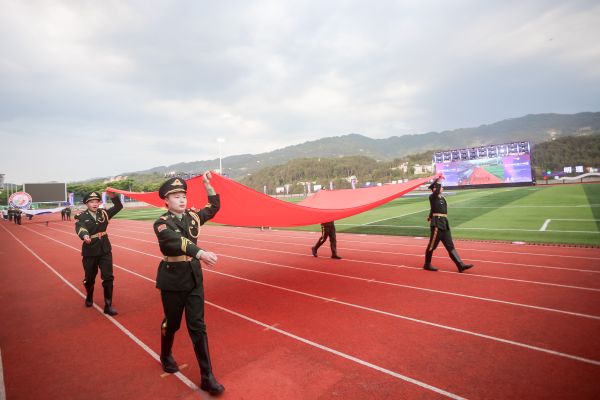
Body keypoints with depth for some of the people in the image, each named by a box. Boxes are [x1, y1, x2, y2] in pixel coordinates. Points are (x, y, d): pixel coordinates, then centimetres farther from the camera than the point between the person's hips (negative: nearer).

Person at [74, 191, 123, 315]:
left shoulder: (103, 213, 2)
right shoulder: (81, 217, -9)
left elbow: (119, 207, -3)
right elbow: (80, 228, -28)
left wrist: (113, 196, -19)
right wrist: (84, 236, -51)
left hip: (105, 250, 2)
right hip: (90, 252, -2)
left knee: (108, 277, -2)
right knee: (89, 278, 14)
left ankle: (108, 305, 5)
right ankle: (89, 297, 44)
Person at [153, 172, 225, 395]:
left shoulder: (193, 216, 4)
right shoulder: (162, 224, -13)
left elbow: (214, 207, 17)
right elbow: (177, 241, -32)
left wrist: (208, 185, 4)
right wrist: (200, 253, -48)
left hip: (194, 276, 4)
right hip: (173, 279, -3)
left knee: (197, 326, 4)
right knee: (172, 323, 15)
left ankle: (207, 377, 10)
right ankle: (166, 356, 47)